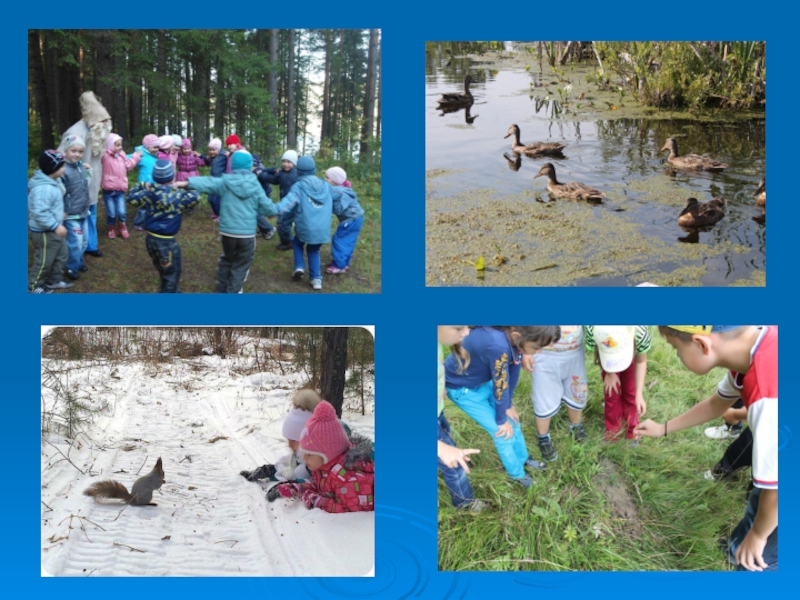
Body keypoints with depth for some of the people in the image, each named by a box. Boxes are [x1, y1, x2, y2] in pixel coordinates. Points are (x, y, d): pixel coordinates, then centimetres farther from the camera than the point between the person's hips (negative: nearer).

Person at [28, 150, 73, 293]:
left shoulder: (51, 182, 4)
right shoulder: (43, 188, -31)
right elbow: (40, 212, -35)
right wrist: (56, 226, -31)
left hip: (53, 230, 10)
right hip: (44, 232, -10)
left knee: (61, 254, 21)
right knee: (44, 260, 5)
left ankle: (54, 280, 37)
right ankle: (34, 286, 23)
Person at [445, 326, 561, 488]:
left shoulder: (513, 334, -21)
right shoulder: (498, 346, -43)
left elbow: (513, 370, -6)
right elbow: (500, 387, -27)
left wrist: (508, 405, 2)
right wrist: (501, 420, -12)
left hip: (485, 381, 7)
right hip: (462, 388, -7)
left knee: (513, 421, 17)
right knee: (504, 431, 3)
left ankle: (523, 459, 42)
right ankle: (516, 473, 28)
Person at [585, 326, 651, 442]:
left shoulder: (640, 332, -45)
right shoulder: (592, 331, -45)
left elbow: (641, 362, -25)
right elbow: (597, 350, -19)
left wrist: (639, 394, -29)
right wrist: (609, 373, -14)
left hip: (632, 354, 0)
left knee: (631, 392, 9)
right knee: (611, 392, 7)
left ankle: (632, 431, 32)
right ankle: (613, 430, 30)